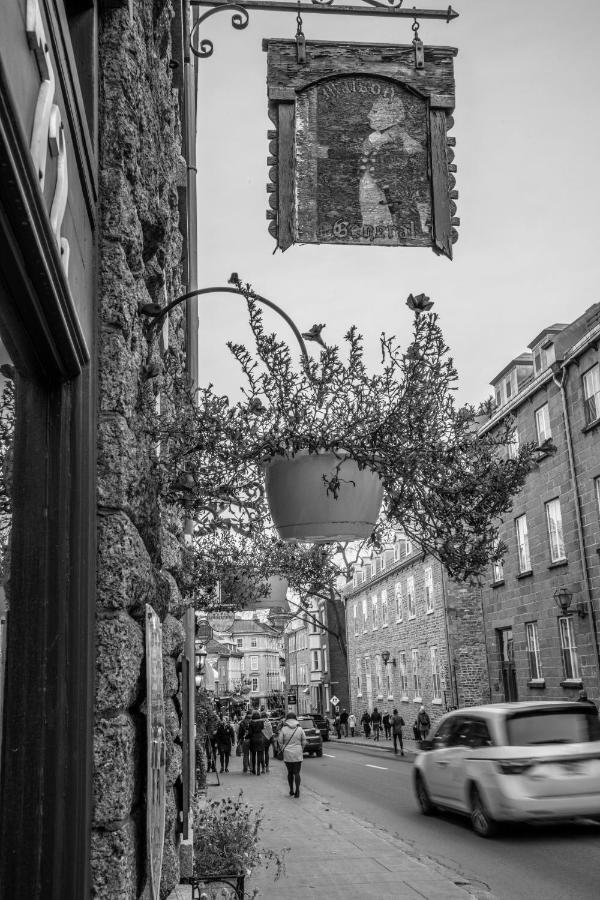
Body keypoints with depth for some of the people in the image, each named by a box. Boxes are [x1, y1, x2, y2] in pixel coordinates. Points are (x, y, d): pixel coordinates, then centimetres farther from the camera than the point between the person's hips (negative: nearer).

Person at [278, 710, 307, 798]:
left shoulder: (284, 729, -7)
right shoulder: (299, 729, -3)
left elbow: (280, 741, -4)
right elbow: (304, 742, 3)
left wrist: (283, 749, 12)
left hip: (287, 754, 0)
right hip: (298, 754, 0)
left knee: (290, 772, 15)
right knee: (297, 773, 3)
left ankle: (291, 790, 20)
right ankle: (297, 791, -3)